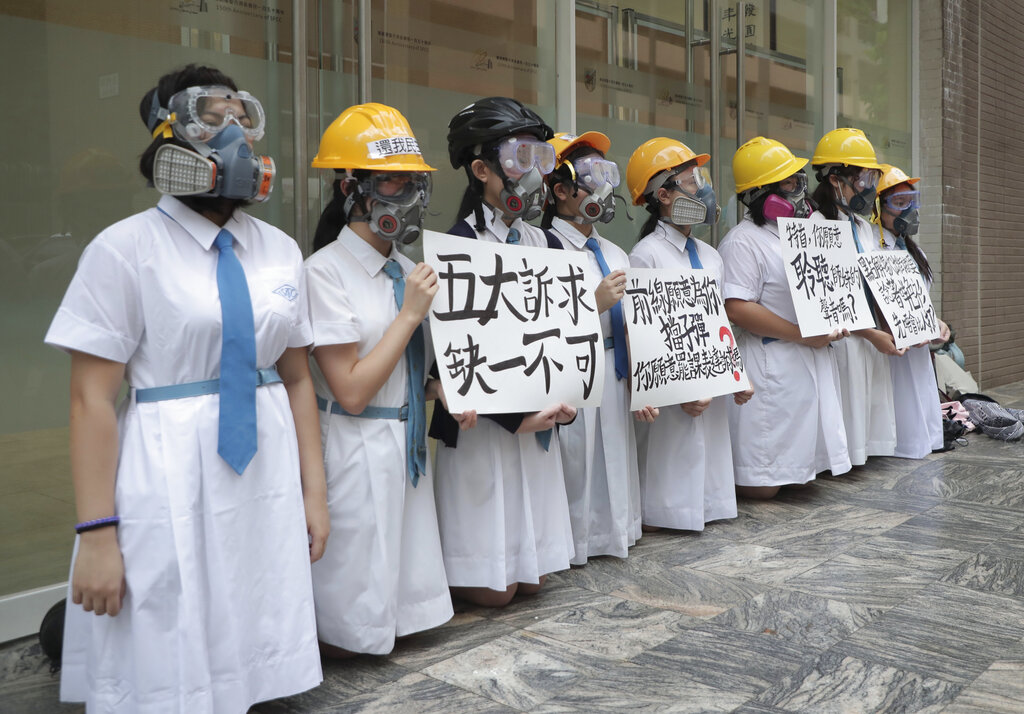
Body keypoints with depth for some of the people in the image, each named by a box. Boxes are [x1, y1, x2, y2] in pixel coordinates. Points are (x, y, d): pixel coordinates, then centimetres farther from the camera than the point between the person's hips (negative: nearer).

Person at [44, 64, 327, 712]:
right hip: (170, 484, -4)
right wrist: (98, 534, -13)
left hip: (267, 478, 5)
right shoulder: (126, 248, -7)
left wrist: (314, 490, 9)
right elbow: (93, 399, -10)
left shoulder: (281, 251, 8)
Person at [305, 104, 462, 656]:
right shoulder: (326, 271, -15)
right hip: (357, 450, -7)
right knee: (346, 634, 5)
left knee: (403, 615, 17)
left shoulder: (406, 271, 7)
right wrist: (411, 313, -18)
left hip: (408, 443, 7)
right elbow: (351, 391, -19)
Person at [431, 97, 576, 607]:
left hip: (538, 420, 7)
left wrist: (564, 398, -4)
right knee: (492, 588, -1)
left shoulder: (539, 242, 10)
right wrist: (518, 418, -19)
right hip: (485, 425, -7)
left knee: (532, 578, 12)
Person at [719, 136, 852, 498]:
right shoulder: (743, 241, -12)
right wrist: (802, 335, -20)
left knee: (797, 474, 12)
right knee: (762, 486, -6)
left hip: (812, 365, 9)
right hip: (772, 369, -9)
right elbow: (736, 308, -22)